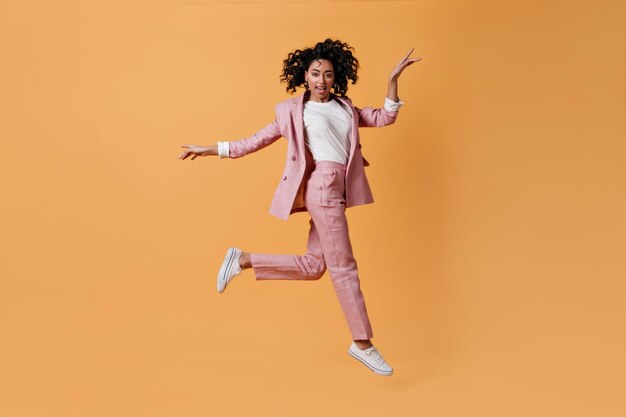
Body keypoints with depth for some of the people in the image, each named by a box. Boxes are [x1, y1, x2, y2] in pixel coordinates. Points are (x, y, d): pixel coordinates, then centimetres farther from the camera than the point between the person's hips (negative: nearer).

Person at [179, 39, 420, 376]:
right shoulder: (293, 110, 8)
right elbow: (257, 140, 11)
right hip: (322, 185, -7)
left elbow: (385, 118, 17)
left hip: (336, 191, 7)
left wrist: (393, 78, 7)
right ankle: (362, 343, 2)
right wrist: (210, 150, 10)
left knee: (313, 266, 6)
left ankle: (244, 260, 18)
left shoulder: (346, 107, 22)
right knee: (343, 265, -6)